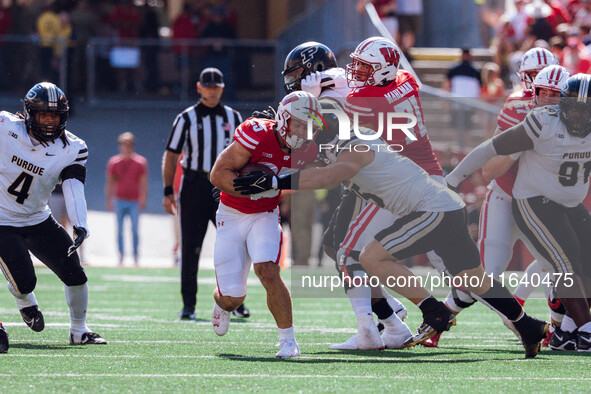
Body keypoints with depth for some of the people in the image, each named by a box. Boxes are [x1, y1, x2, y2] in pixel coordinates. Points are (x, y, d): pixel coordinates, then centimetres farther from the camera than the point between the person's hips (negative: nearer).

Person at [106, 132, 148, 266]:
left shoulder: (140, 162, 2)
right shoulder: (114, 162, 6)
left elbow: (143, 183, 2)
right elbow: (110, 183, 9)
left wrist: (143, 200, -6)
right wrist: (109, 200, 4)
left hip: (134, 201, -1)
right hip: (119, 199, 1)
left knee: (135, 230, -3)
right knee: (120, 229, 0)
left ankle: (136, 256, 3)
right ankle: (121, 255, 5)